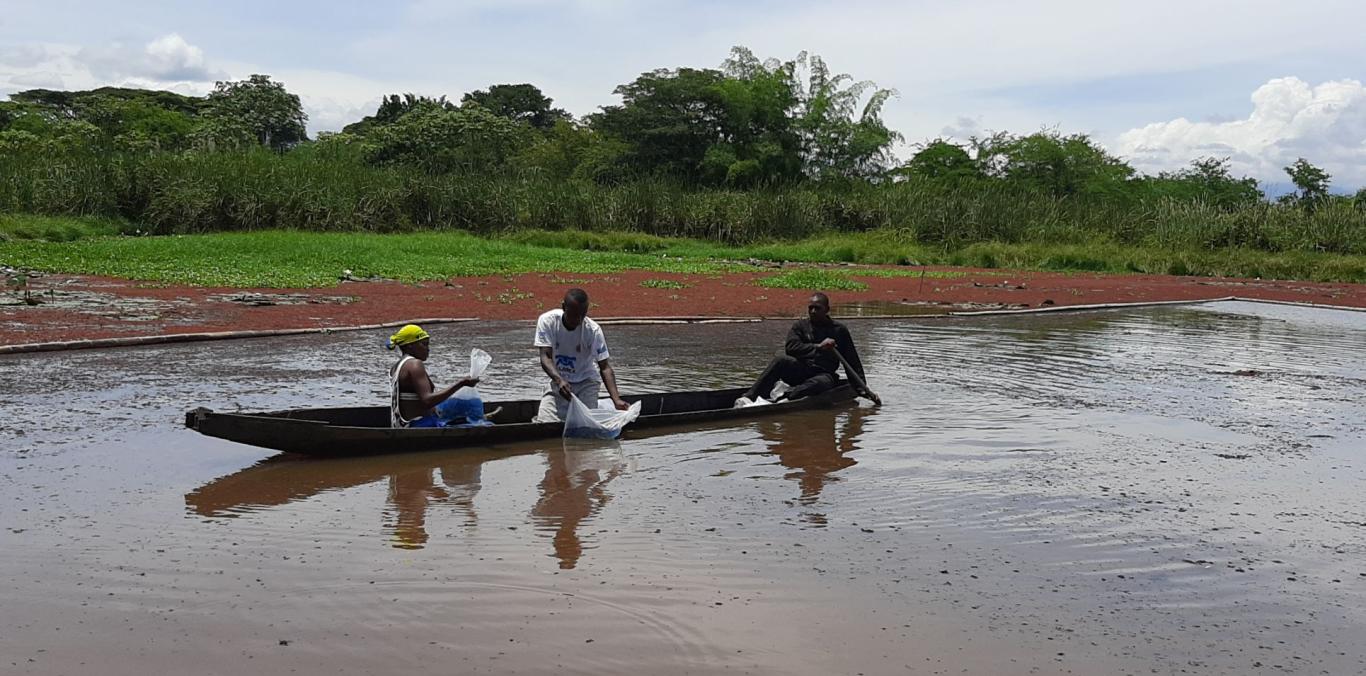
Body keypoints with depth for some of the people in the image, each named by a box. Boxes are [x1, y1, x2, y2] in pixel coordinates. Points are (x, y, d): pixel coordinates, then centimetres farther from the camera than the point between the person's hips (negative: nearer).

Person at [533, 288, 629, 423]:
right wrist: (559, 380, -43)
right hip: (558, 381, 0)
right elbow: (545, 357, -22)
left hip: (586, 382, 0)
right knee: (545, 425, -18)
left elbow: (605, 367, -20)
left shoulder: (593, 330, -19)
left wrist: (616, 400, -34)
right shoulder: (547, 321, -18)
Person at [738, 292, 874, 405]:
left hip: (824, 374, 0)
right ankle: (749, 397, -41)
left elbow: (853, 360, 10)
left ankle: (778, 400, -49)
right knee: (781, 358, -30)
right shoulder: (800, 326, 9)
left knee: (823, 382, -38)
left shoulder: (839, 330, 9)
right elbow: (790, 347, -10)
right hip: (799, 371, 1)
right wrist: (818, 347, -19)